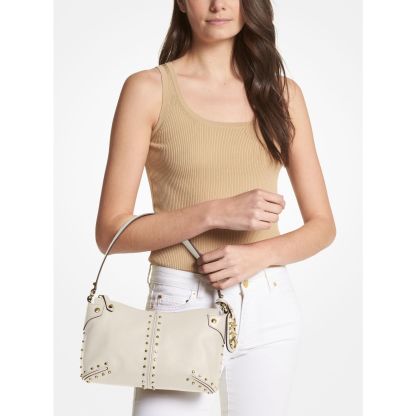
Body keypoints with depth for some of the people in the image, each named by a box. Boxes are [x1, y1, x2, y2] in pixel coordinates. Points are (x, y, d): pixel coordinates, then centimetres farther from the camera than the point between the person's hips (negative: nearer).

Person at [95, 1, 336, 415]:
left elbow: (322, 224, 7)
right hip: (182, 307, -3)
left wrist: (259, 254, -12)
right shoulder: (148, 88, -4)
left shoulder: (282, 92, 6)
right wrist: (216, 212, -19)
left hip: (270, 310, 3)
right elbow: (110, 232, -7)